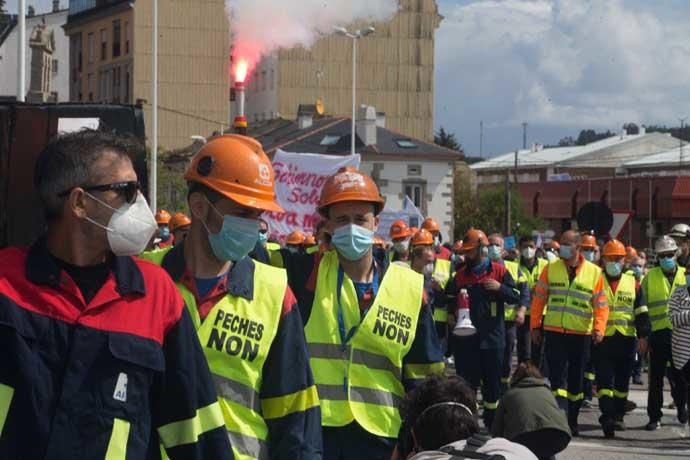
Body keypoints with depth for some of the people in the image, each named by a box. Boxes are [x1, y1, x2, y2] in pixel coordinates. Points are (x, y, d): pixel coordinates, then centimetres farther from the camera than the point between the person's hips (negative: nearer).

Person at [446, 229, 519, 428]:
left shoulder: (499, 271, 0)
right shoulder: (461, 275, 8)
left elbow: (516, 296, -1)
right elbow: (450, 297, 19)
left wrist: (500, 288, -17)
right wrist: (451, 313, 1)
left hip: (492, 336, -2)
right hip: (465, 336, 2)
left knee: (492, 380, 8)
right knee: (467, 381, 2)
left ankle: (491, 420, 20)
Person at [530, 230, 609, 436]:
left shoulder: (594, 272, 2)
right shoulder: (550, 269, 4)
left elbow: (601, 305, 2)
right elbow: (539, 298, 7)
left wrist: (599, 329, -10)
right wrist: (535, 326, 3)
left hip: (581, 334, 1)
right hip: (554, 333, -1)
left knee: (576, 380, 10)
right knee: (558, 377, -8)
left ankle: (572, 420, 22)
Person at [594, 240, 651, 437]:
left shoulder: (633, 283, 10)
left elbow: (641, 312, 10)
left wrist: (643, 335, 3)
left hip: (626, 339, 3)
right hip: (602, 339, -2)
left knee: (622, 381, 10)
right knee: (604, 380, -9)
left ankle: (618, 417, 20)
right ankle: (607, 418, -15)